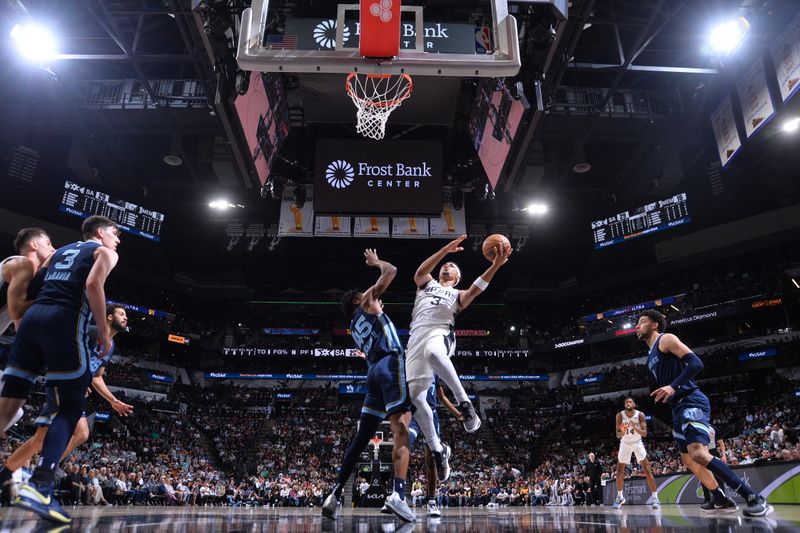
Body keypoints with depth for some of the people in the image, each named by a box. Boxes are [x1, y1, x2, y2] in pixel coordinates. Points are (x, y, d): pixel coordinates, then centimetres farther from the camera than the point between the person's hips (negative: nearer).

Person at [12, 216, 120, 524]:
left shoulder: (60, 251, 30)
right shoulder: (105, 252, 8)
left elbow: (40, 285, 25)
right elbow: (93, 284, -9)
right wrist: (104, 329, -6)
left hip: (32, 316, 7)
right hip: (64, 321, -7)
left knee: (10, 398, 9)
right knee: (70, 408, -3)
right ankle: (39, 486, -16)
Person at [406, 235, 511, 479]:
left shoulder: (458, 295, 25)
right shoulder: (426, 283, 29)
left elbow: (475, 290, 1)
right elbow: (419, 272, 4)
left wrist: (495, 266, -14)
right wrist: (445, 249, -4)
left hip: (441, 333, -2)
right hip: (417, 335, 3)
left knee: (432, 352, -42)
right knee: (415, 397, -8)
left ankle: (464, 402, -28)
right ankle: (438, 450, 8)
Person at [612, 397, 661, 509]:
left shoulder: (640, 415, -17)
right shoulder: (620, 415, -16)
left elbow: (645, 433, -20)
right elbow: (618, 435, -16)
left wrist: (635, 428, -39)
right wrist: (623, 431, -39)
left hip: (637, 443, -1)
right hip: (625, 444, 1)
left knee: (647, 470, -12)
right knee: (619, 472, 0)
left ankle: (655, 498, -5)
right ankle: (620, 497, 15)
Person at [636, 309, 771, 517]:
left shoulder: (666, 339, -6)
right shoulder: (651, 355, 21)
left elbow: (696, 363, -18)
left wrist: (673, 387, -27)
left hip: (692, 402, -10)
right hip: (678, 407, 10)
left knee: (698, 453, -26)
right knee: (688, 459, 14)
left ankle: (754, 498, -20)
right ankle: (721, 500, 26)